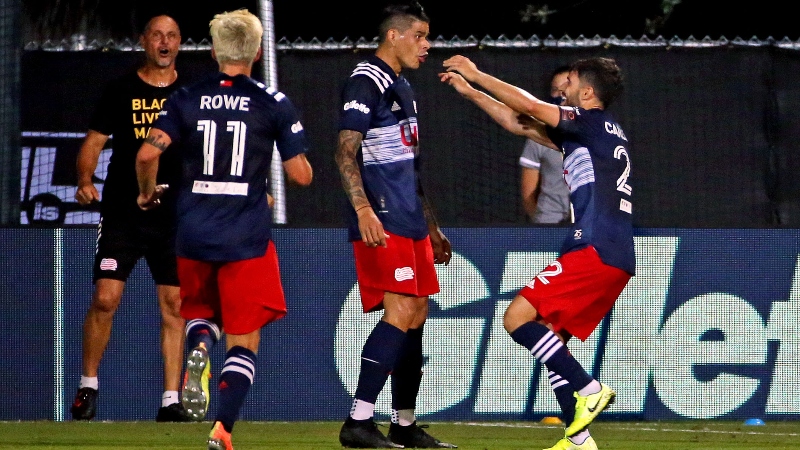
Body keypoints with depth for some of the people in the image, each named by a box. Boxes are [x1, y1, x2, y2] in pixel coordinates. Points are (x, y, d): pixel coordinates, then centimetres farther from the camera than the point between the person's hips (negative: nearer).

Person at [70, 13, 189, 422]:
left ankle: (171, 400, 3)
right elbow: (93, 142, 3)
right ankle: (88, 385, 10)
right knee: (105, 299, -8)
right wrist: (85, 181, -15)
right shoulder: (121, 90, 3)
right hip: (122, 214, -1)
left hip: (174, 215, 2)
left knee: (174, 305, -1)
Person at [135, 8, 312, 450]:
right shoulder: (274, 103, -2)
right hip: (247, 239, -2)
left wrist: (147, 193, 11)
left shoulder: (185, 99, 3)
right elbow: (300, 174, -2)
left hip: (194, 236, 2)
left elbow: (148, 152, -8)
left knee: (201, 313, 26)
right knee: (243, 342, 5)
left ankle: (198, 347, -9)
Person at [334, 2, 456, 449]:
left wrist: (431, 226, 27)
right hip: (382, 222, -10)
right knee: (401, 312, -16)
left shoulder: (402, 88, 21)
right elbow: (346, 153, -15)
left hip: (410, 222, 10)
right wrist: (363, 210, -27)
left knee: (416, 317, 9)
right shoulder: (366, 83, -9)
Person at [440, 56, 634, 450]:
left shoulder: (595, 123, -3)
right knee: (546, 335, 10)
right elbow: (518, 123, 27)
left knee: (518, 317, -12)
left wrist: (476, 74, 1)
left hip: (595, 251, -10)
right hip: (615, 258, 10)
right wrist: (469, 91, 27)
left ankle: (588, 389, -16)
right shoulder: (588, 133, 23)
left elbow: (527, 106, -9)